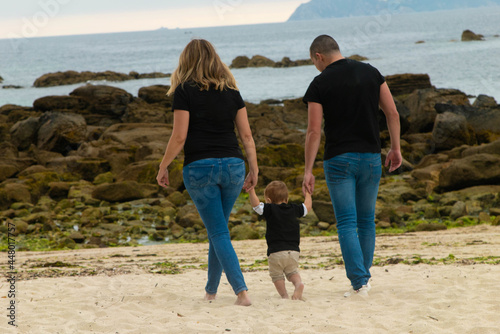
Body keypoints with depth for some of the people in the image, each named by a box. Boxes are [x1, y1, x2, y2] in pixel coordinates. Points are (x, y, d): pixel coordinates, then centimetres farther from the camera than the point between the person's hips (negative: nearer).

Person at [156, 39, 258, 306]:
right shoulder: (231, 91, 9)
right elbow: (246, 135, 7)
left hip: (200, 167, -4)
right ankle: (211, 290, 26)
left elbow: (179, 137, -7)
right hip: (233, 165, 4)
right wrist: (254, 169, 12)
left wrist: (163, 168, 3)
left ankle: (241, 291, -13)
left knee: (218, 232, -1)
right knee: (217, 229, 18)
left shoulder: (185, 91, -3)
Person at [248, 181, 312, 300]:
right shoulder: (294, 209, 10)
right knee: (292, 272, 16)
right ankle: (298, 283, -13)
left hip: (276, 252, -4)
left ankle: (284, 295, -4)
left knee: (277, 275, 9)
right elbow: (307, 206, 25)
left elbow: (256, 205, -14)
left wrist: (251, 191, -10)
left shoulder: (270, 210, -4)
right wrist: (307, 194, 39)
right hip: (293, 250, 4)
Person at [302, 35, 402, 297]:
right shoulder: (370, 72, 6)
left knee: (347, 223, -3)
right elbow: (392, 113, 4)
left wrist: (308, 170, -5)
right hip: (371, 157, 4)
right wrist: (395, 147, 12)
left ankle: (358, 283, -12)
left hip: (339, 159, -4)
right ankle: (364, 279, 19)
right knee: (366, 221, 14)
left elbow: (314, 131, -8)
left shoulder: (320, 84, -5)